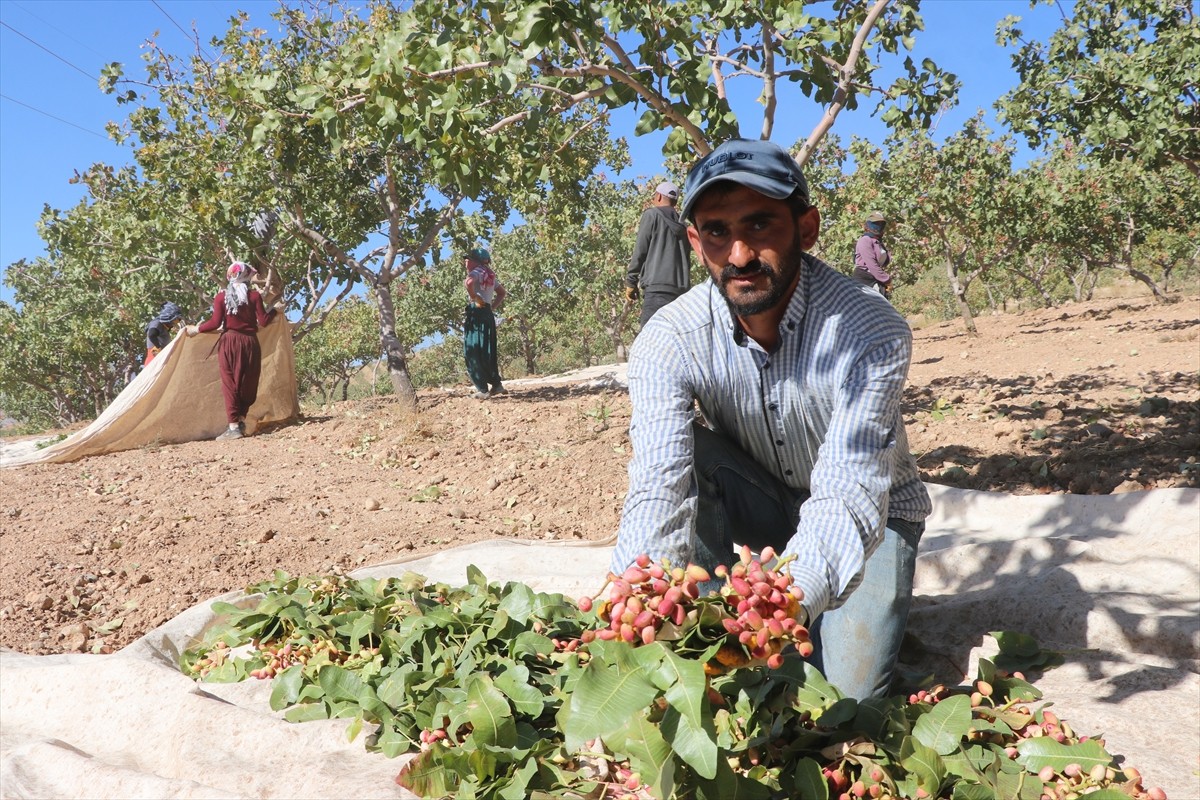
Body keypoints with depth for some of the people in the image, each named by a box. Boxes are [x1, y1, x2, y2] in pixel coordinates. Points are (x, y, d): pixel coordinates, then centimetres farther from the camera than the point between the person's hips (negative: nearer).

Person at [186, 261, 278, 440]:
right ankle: (241, 421, 6)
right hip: (250, 343, 0)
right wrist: (275, 310, 14)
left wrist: (196, 329, 9)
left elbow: (215, 323, -5)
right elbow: (263, 321, -3)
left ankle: (234, 426, -4)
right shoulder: (254, 295, 0)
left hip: (230, 342, 0)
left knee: (231, 384, 1)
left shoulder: (221, 296, 0)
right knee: (248, 384, 10)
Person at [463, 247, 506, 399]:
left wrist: (473, 297, -15)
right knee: (487, 352, 15)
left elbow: (469, 282, -29)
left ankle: (482, 389, -9)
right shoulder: (490, 275, 18)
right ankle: (496, 384, 16)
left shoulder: (476, 272, -6)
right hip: (488, 314, 8)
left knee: (473, 353, -5)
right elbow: (502, 293, 27)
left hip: (476, 312, -8)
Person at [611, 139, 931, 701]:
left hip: (869, 515, -1)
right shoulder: (668, 343, -24)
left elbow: (848, 500, -41)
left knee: (847, 687, -20)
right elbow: (657, 491, -34)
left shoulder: (871, 333, -30)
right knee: (685, 455, -29)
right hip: (763, 505, 1)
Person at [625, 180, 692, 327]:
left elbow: (640, 250, 0)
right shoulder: (682, 225, 23)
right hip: (682, 290, 7)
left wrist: (631, 281, 5)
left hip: (658, 289, -6)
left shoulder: (652, 214, 6)